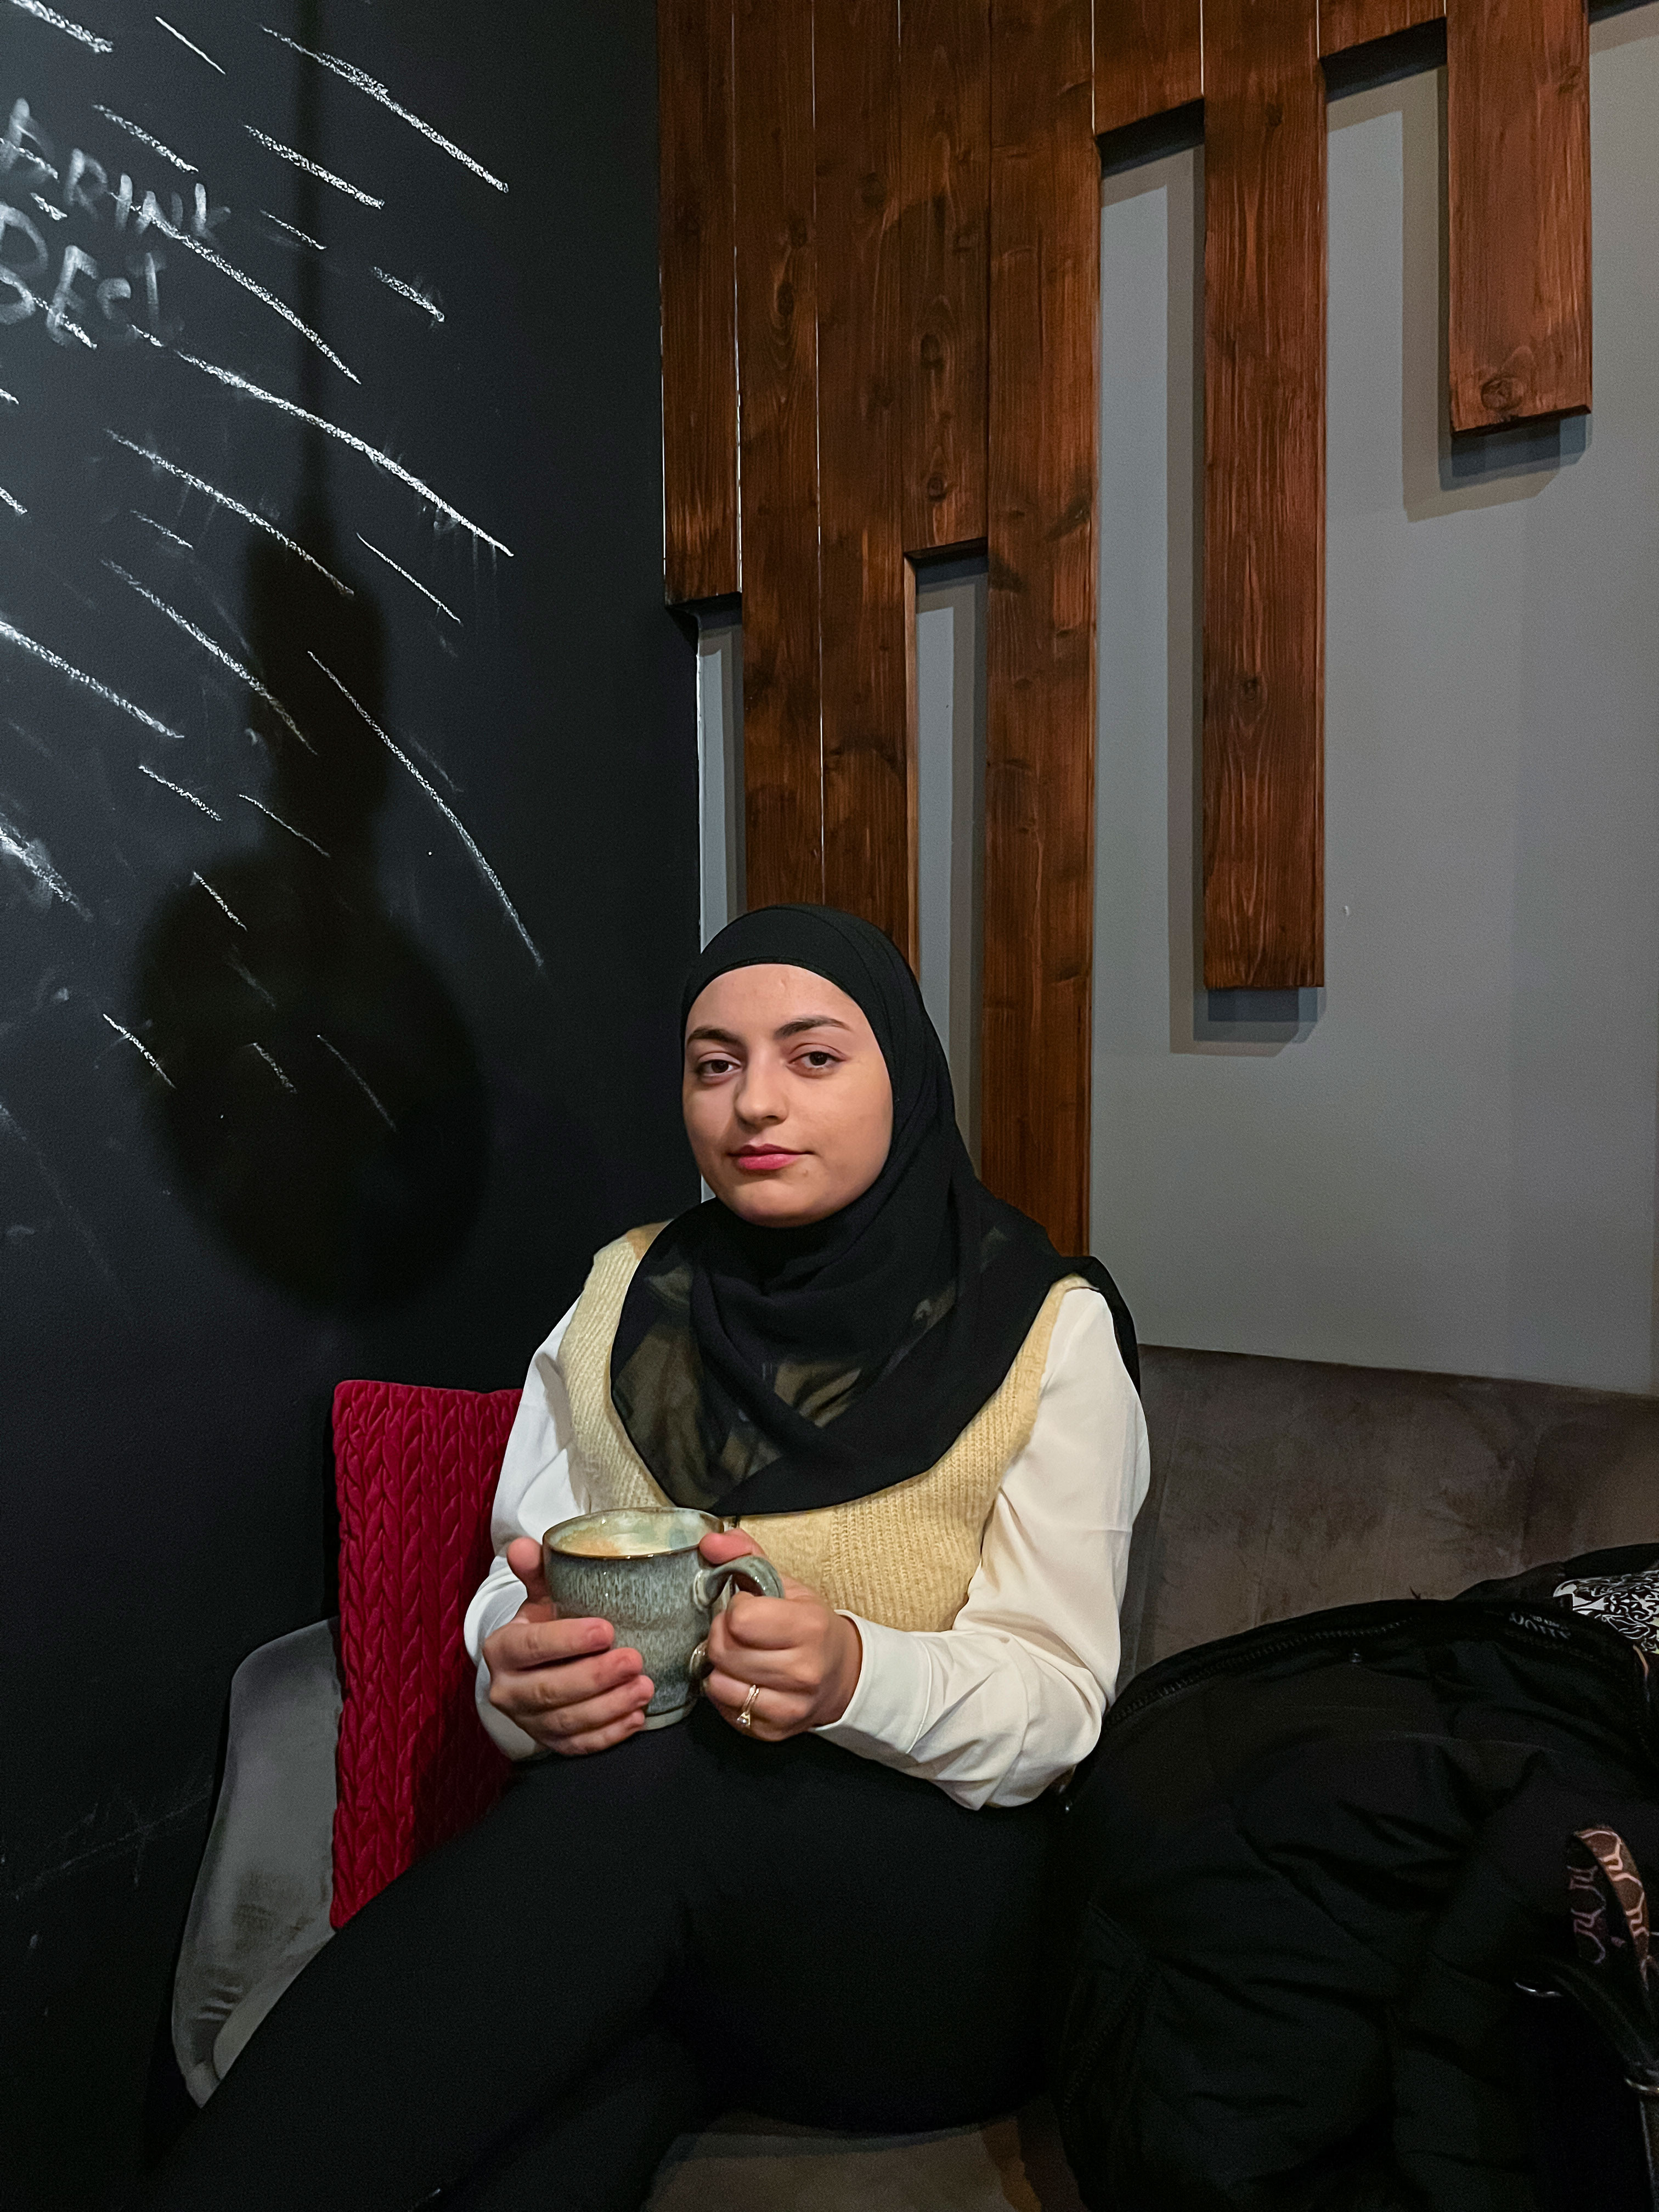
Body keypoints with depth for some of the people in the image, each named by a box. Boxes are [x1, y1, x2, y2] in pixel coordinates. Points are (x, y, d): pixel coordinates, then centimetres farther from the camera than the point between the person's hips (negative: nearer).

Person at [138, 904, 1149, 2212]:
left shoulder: (1049, 1331, -3)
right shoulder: (630, 1299, 7)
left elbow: (1056, 1701, -6)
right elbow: (522, 1593, 5)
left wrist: (858, 1675, -29)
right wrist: (522, 1682, -20)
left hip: (935, 1918, -1)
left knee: (649, 1782, -34)